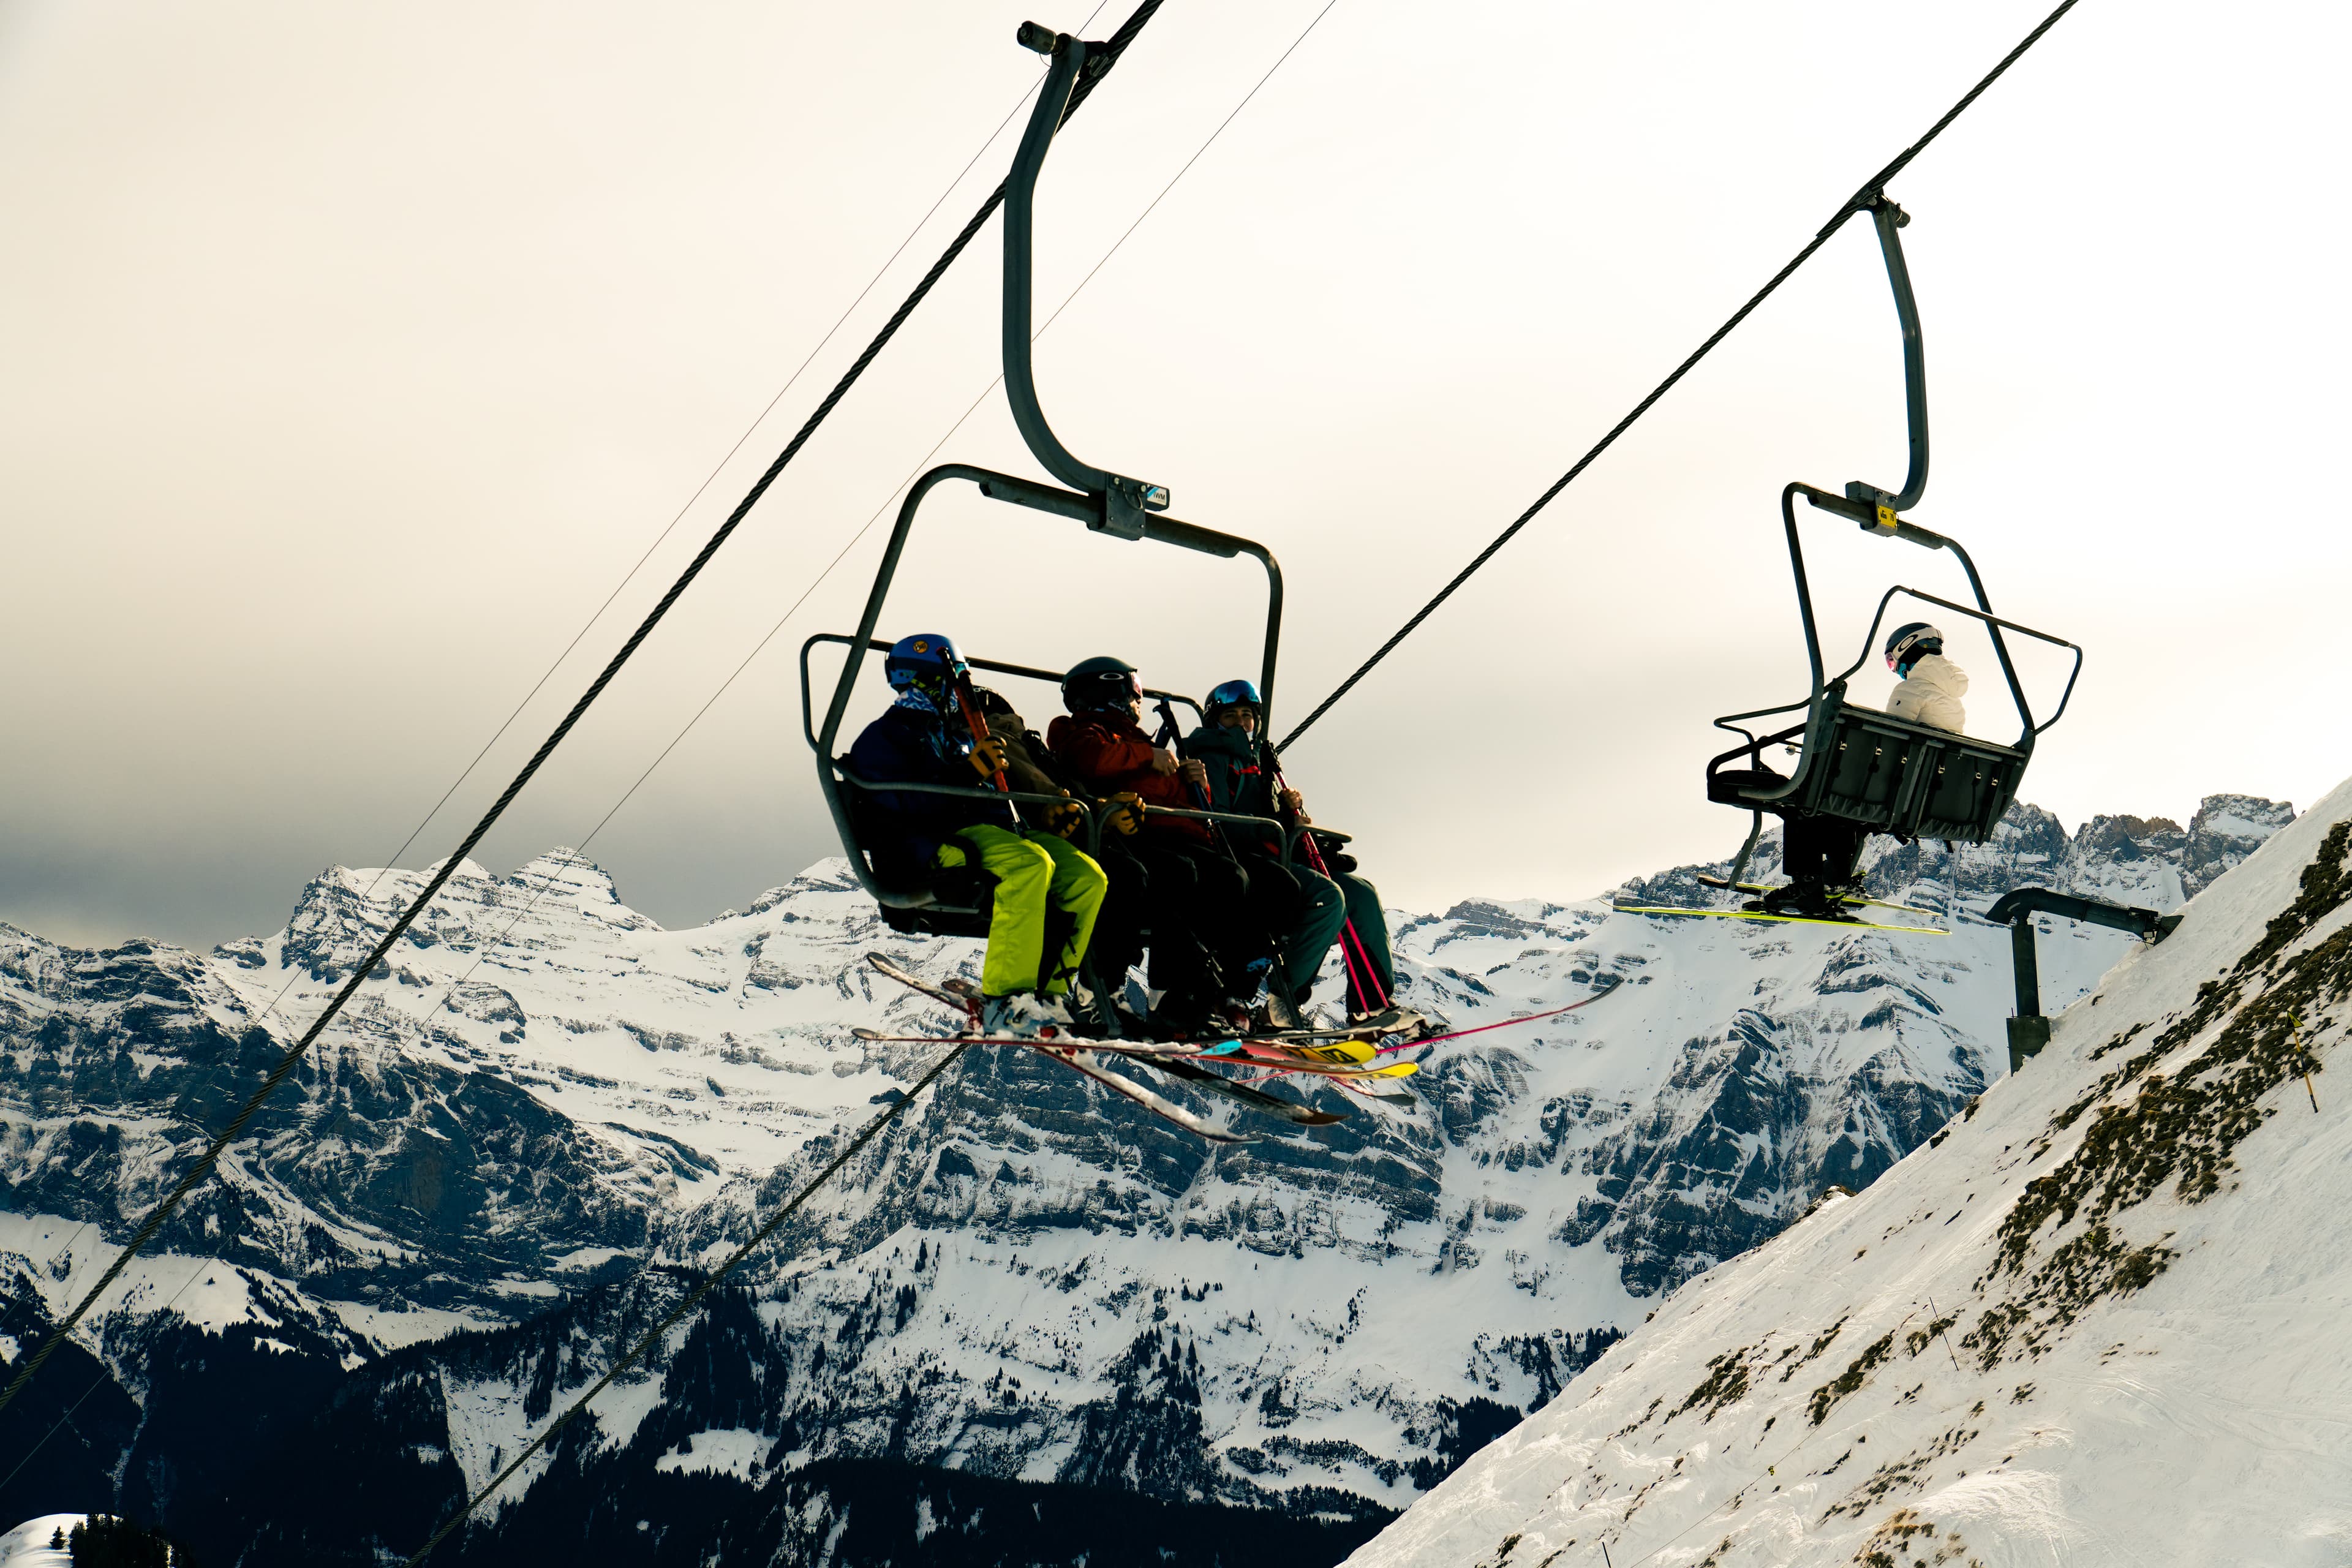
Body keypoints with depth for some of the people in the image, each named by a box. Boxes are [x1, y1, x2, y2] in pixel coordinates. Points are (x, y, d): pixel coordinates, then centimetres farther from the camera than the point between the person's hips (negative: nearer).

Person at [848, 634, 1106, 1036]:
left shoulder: (961, 734, 32)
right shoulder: (884, 738, 7)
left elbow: (996, 796, 31)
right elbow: (902, 808, -11)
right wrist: (968, 772, -17)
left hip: (996, 831, 8)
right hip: (932, 843, -8)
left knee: (1086, 875, -16)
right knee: (1030, 864, -35)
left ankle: (1047, 994, -17)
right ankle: (1004, 1003, -34)